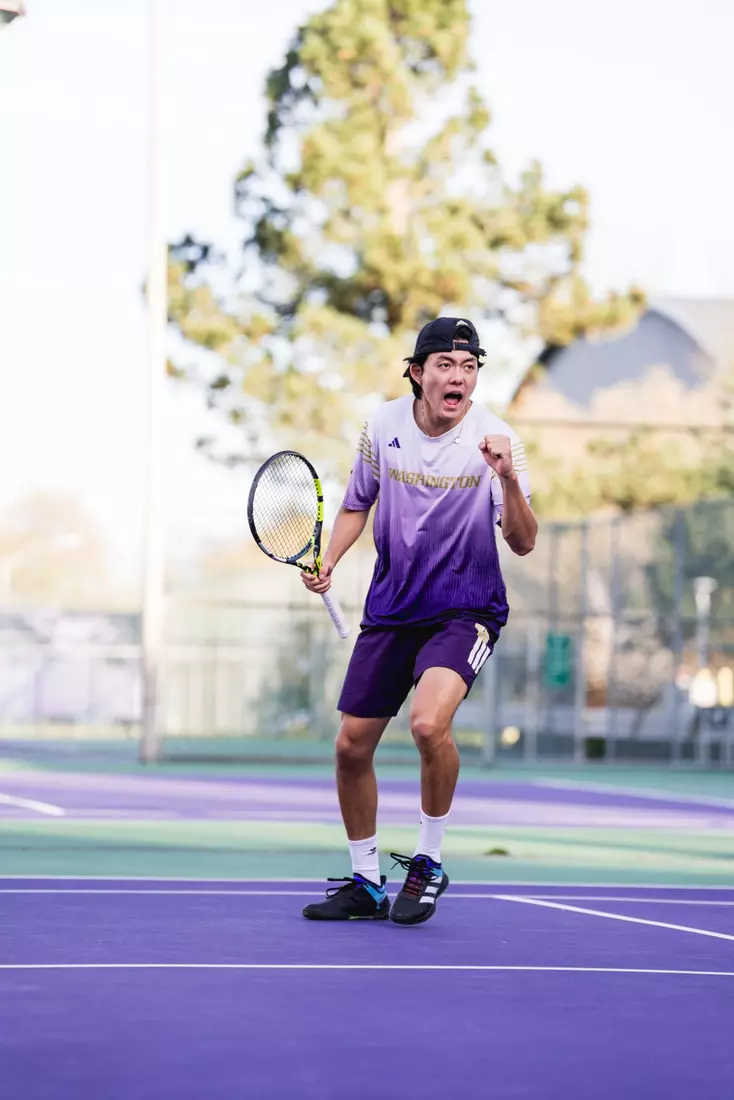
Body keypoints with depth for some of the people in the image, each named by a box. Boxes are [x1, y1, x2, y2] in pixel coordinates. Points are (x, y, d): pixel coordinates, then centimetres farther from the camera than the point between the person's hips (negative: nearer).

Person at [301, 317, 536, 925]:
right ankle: (365, 882, 24)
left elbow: (523, 543, -20)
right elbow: (358, 503, 15)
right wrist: (329, 560, -1)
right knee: (351, 747, 4)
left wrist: (508, 479, -36)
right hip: (391, 608, 5)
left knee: (429, 724, -28)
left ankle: (428, 862, -5)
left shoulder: (495, 439, -13)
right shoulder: (383, 426, -3)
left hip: (466, 608, -4)